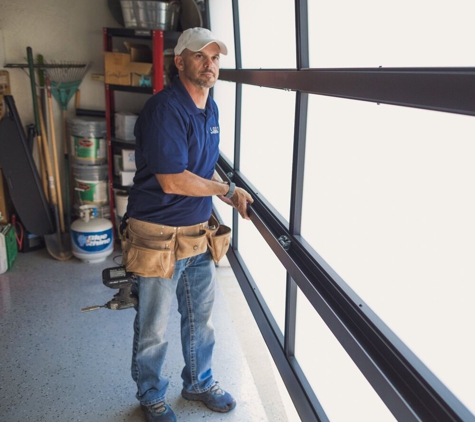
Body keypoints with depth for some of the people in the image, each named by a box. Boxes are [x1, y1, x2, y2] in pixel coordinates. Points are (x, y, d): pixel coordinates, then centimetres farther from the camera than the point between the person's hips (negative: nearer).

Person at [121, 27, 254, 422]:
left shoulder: (210, 107, 8)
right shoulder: (164, 109, -21)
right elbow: (173, 181, -25)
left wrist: (231, 197, 1)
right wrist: (229, 190, -12)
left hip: (200, 233, 8)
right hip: (158, 237, -7)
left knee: (201, 318, 22)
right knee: (153, 329, 13)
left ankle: (200, 382, 46)